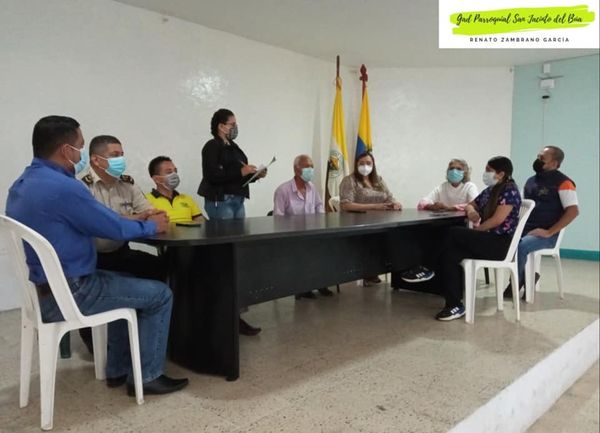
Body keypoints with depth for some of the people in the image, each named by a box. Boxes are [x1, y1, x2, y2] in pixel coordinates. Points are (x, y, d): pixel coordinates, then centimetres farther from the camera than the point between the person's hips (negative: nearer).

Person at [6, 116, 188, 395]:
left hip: (44, 288, 10)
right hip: (69, 294, -10)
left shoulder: (22, 185, 8)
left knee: (126, 283, 28)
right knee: (160, 294, 1)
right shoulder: (63, 187, -24)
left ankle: (118, 369, 31)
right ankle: (147, 376, 10)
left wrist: (138, 221, 12)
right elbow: (116, 229, -16)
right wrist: (151, 226, 3)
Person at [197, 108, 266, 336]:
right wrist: (241, 172, -18)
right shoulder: (212, 147, -7)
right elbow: (212, 176, -18)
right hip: (220, 202, -9)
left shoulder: (234, 147, 19)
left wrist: (255, 174, 6)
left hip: (238, 200, 9)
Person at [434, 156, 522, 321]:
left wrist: (474, 231, -10)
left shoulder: (509, 191, -7)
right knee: (450, 255, -20)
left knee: (453, 233, -24)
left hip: (500, 243, -8)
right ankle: (455, 305, -20)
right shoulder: (489, 190, 18)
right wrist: (471, 211, 3)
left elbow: (497, 220, -18)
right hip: (487, 240, 8)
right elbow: (471, 205, 28)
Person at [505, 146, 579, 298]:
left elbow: (573, 211, -14)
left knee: (520, 246, -33)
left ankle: (515, 285, -11)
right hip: (525, 229, 7)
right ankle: (526, 276, 0)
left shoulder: (563, 182, -6)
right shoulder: (531, 181, 15)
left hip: (546, 234, -7)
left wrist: (549, 232, -19)